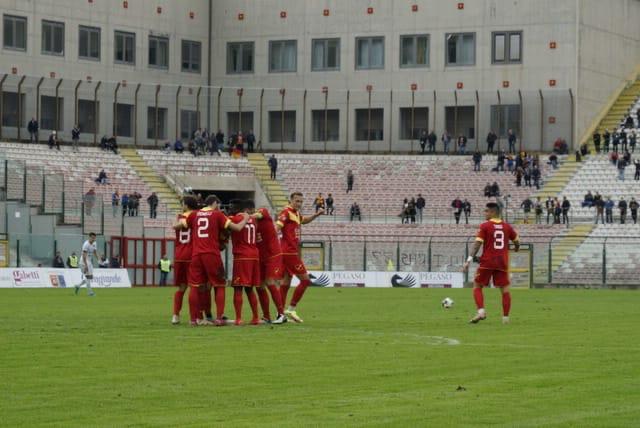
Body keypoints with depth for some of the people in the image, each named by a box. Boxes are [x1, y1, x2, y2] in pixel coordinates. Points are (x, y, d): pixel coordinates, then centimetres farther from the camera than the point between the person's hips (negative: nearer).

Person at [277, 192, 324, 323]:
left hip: (289, 252, 10)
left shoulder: (296, 213, 15)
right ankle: (291, 309, -4)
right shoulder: (286, 212, -13)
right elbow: (277, 227, -26)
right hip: (290, 252, -10)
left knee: (286, 282, 11)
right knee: (305, 280, -6)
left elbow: (304, 220, 36)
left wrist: (317, 214, 22)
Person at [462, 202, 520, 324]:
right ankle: (506, 317, 6)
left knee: (477, 286, 8)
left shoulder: (485, 226, -4)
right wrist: (516, 249, 42)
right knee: (505, 290, 9)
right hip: (502, 263, 3)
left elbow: (477, 243, -12)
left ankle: (481, 311, -10)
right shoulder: (507, 227, 8)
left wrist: (469, 260, -14)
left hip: (487, 262, -3)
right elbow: (517, 242, 18)